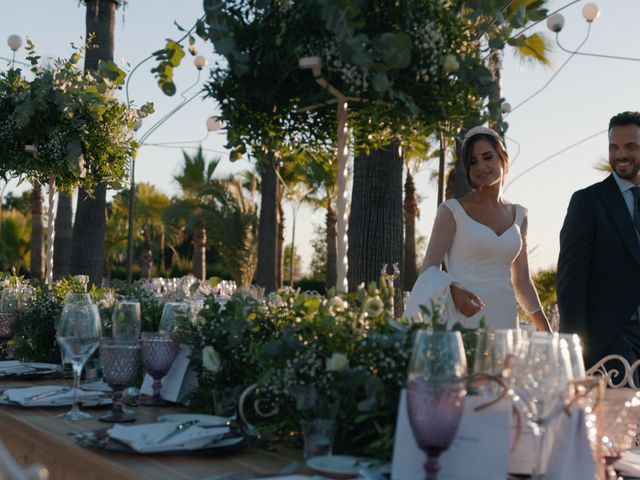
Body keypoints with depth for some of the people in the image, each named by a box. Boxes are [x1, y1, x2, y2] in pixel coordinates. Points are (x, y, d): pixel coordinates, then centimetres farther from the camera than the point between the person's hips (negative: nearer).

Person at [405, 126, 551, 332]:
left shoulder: (518, 215, 13)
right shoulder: (452, 211, 0)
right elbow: (429, 269, -3)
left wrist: (548, 334, 15)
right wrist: (453, 290, -24)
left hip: (504, 322, 4)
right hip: (462, 323, -4)